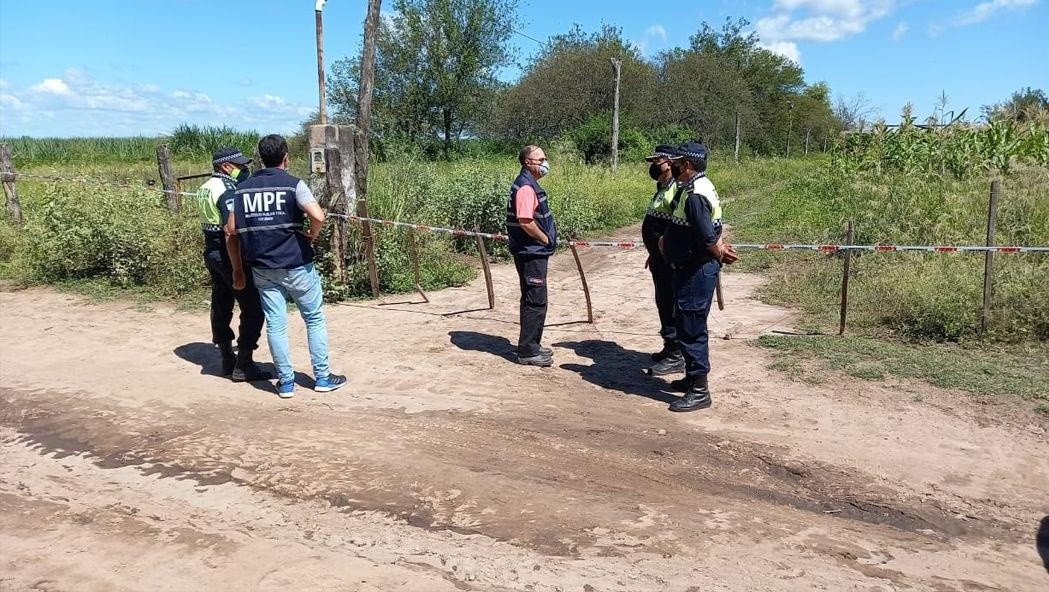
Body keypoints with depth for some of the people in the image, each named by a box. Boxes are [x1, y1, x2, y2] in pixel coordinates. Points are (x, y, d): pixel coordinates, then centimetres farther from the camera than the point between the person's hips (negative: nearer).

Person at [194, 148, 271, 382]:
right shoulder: (228, 189, -16)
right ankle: (243, 366, -3)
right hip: (229, 255, -10)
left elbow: (214, 222, 11)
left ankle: (227, 360, 23)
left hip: (211, 253, 10)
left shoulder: (204, 188, 13)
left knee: (221, 306, 14)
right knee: (253, 308, -4)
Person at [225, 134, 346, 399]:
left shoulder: (243, 188, 5)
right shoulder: (293, 185, -8)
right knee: (315, 319, 10)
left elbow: (231, 231, 4)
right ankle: (322, 377, 15)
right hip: (296, 265, -3)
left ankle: (286, 381, 13)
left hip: (262, 268, 4)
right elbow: (318, 216, -24)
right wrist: (312, 236, -3)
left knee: (275, 324, 8)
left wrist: (238, 268, 12)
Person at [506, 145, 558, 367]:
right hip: (531, 253, -10)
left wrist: (546, 239, 12)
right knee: (535, 302, -5)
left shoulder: (529, 184, 15)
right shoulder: (526, 187, -18)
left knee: (533, 301, 16)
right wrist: (545, 239, -13)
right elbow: (526, 222, -26)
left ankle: (532, 346, 26)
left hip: (534, 251, 10)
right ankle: (527, 352, 3)